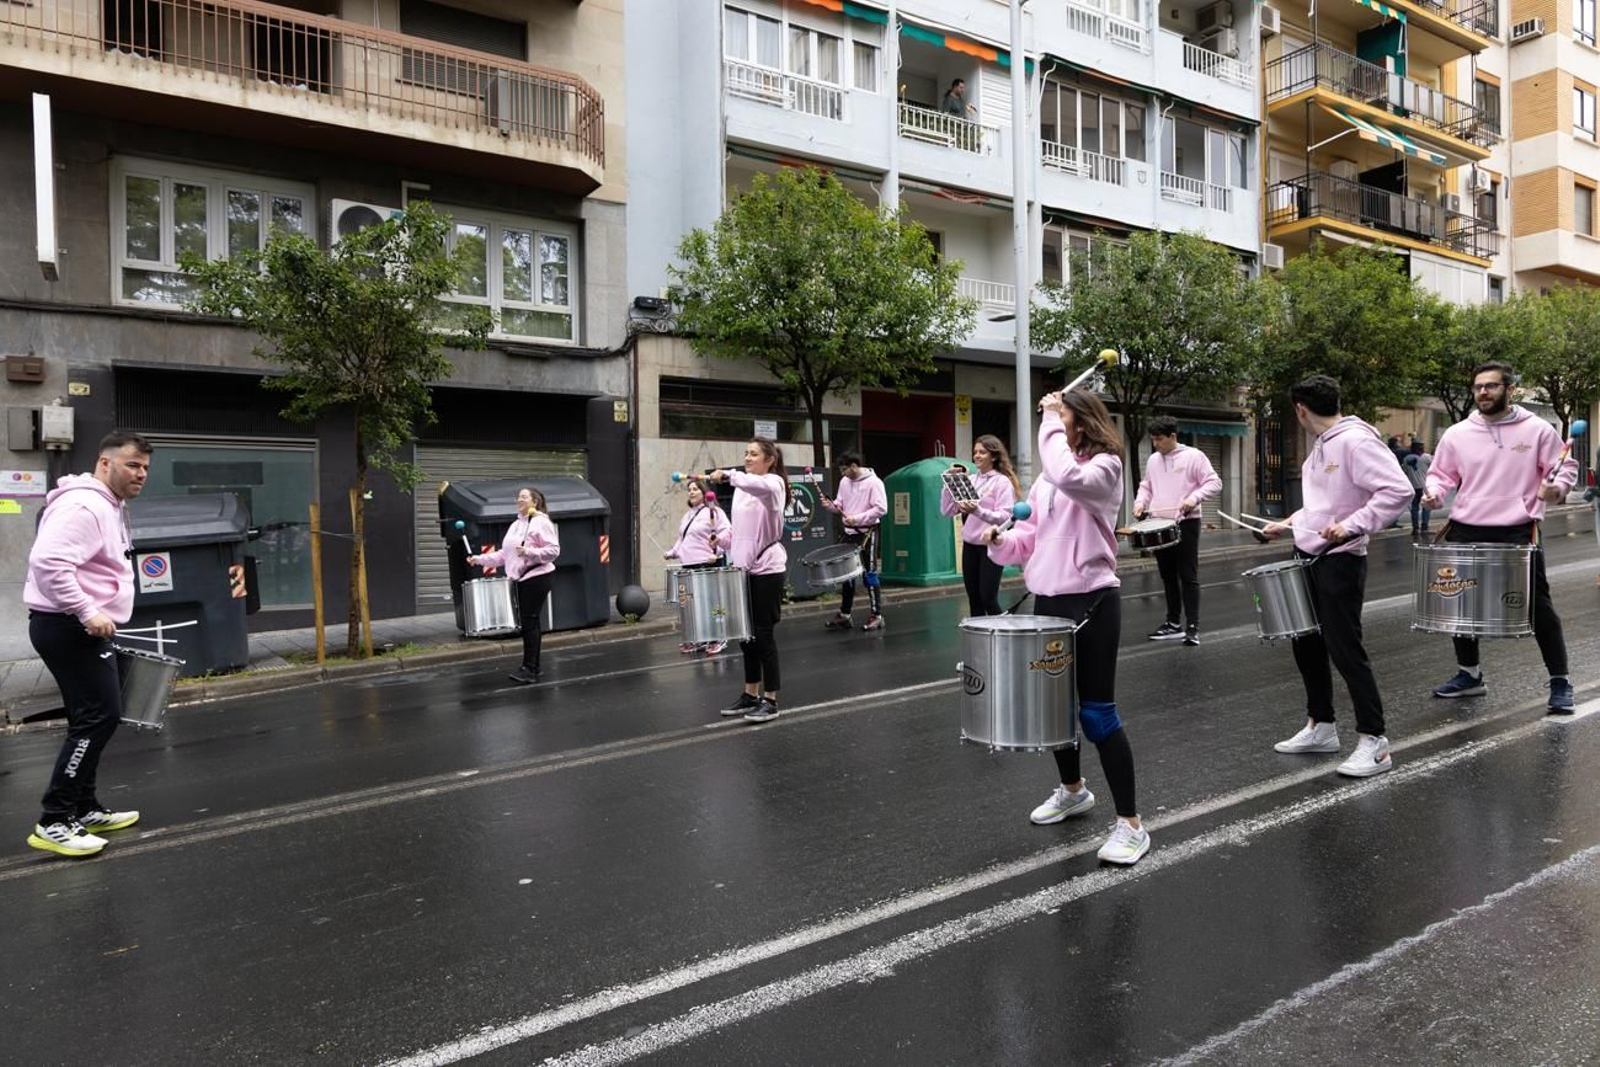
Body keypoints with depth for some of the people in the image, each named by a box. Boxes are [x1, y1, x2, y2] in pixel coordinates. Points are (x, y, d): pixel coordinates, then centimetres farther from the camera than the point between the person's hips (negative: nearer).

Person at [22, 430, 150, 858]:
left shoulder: (111, 506, 16)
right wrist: (88, 613, -27)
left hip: (84, 628, 11)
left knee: (95, 717, 15)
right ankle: (53, 822, -4)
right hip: (68, 628, -11)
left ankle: (84, 810, 25)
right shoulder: (84, 506, -18)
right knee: (97, 717, -10)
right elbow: (48, 562, -28)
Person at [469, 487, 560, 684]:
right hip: (520, 579, 8)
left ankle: (529, 669, -5)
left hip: (537, 578, -8)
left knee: (530, 622, -9)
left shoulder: (541, 522, -8)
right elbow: (504, 554, 18)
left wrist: (528, 552, -24)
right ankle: (532, 666, 19)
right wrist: (480, 559, 10)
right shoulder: (515, 524, 17)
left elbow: (554, 550, -15)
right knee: (527, 622, 11)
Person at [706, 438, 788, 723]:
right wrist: (724, 543, 8)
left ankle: (770, 700, 5)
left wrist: (728, 476, -44)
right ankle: (751, 694, 23)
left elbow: (760, 485, -34)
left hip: (767, 569, -7)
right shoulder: (742, 489, 15)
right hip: (743, 569, 7)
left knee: (764, 634, -4)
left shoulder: (774, 483, -8)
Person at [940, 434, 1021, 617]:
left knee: (988, 599, -6)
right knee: (974, 599, 8)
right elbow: (947, 511, 8)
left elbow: (1004, 517, -16)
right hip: (969, 545, 6)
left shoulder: (1003, 482, -6)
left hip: (991, 546, -6)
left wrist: (978, 510, -29)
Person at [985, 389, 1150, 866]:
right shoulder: (1047, 475, 16)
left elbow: (1070, 477, -32)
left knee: (1096, 712, -6)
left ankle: (1129, 823, 7)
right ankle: (1072, 789, 40)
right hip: (1047, 599, 8)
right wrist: (1002, 541, -4)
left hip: (1091, 600, -8)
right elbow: (1032, 534, 16)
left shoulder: (1105, 465, -8)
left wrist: (1052, 423, -22)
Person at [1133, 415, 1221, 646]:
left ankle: (1193, 627, -2)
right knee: (1167, 576, 11)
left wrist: (1194, 497, -21)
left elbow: (1214, 483, -6)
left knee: (1188, 576, -5)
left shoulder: (1194, 456, -5)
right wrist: (1141, 502, 3)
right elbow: (1146, 486, 22)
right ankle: (1173, 623, 20)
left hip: (1186, 523, -6)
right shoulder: (1153, 460, 12)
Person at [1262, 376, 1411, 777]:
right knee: (1306, 643, 14)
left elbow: (1398, 490, -23)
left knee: (1345, 649, -6)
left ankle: (1373, 741, 6)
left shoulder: (1356, 440, -16)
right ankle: (1321, 727, 27)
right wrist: (1290, 523, 19)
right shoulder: (1320, 445, 13)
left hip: (1340, 560, -10)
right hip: (1308, 556, 10)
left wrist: (1353, 525, -29)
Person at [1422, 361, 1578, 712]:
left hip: (1518, 532, -3)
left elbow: (1565, 467, 5)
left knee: (1538, 606, 1)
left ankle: (1560, 682, 15)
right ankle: (1468, 674, 27)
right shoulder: (1457, 434, 5)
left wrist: (1555, 488, -16)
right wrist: (1434, 492, -8)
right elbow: (1441, 473, 12)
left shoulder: (1538, 430, 0)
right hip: (1466, 531, 3)